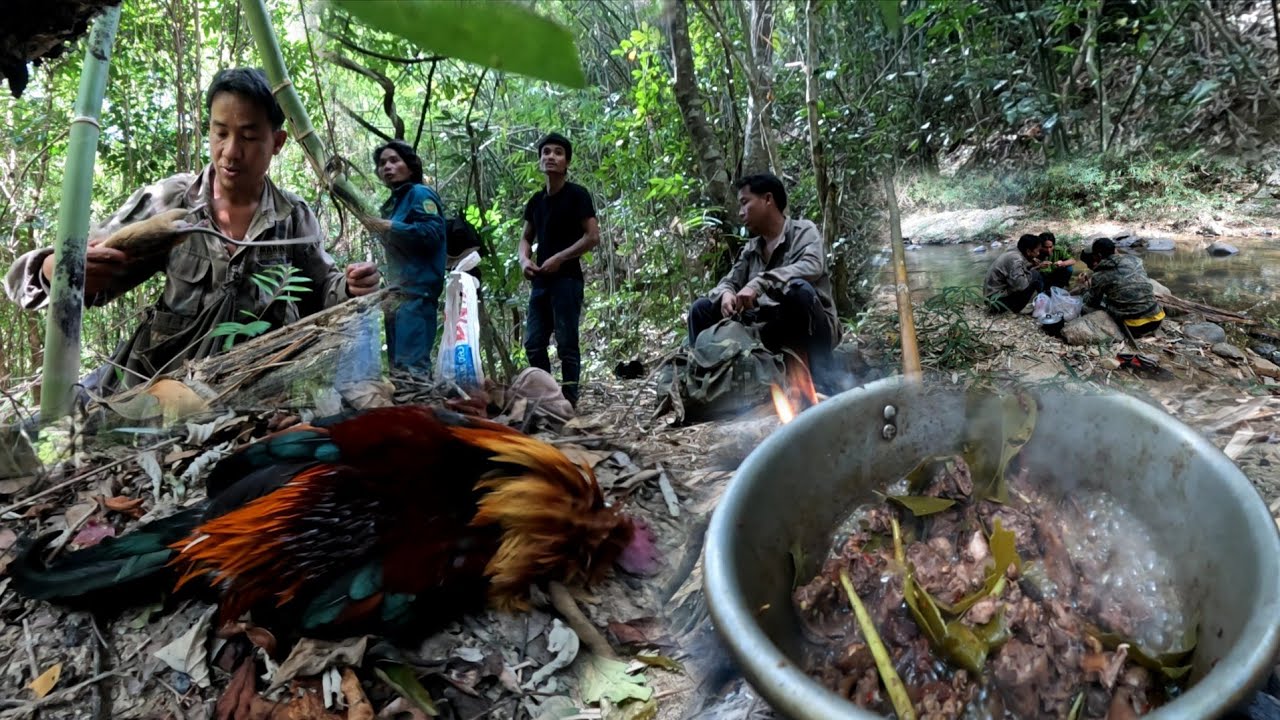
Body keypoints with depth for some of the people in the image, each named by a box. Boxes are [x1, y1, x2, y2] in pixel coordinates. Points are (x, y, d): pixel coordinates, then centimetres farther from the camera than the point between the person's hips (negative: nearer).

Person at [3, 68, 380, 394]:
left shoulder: (294, 218, -3)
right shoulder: (169, 202, -6)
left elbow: (319, 292, 9)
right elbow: (87, 273, -6)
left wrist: (349, 289, -14)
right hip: (158, 381, -1)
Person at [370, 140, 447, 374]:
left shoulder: (420, 194, -1)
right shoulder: (393, 203, 24)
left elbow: (433, 232, -18)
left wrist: (390, 227, -16)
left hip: (417, 292, -10)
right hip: (399, 294, 10)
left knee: (412, 366, -16)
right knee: (398, 365, 10)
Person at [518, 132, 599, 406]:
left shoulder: (577, 194, -5)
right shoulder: (536, 200, 14)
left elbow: (593, 236, -11)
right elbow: (526, 237, 23)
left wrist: (559, 258, -15)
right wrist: (524, 260, 1)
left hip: (567, 279, -7)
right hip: (540, 281, 7)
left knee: (566, 344, -5)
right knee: (533, 343, 7)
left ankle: (569, 401, 1)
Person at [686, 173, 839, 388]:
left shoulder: (803, 230, -5)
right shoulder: (751, 249, 13)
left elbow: (812, 267, -25)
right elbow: (729, 281, 11)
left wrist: (759, 283, -34)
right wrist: (726, 294, -15)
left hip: (809, 330, -5)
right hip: (769, 330, 5)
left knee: (798, 288, -37)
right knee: (702, 308, -1)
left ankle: (822, 382, -28)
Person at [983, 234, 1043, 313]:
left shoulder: (1014, 252, 3)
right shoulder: (1015, 260, -23)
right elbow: (1021, 285, -30)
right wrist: (1033, 267, -12)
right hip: (997, 299, -10)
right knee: (1035, 276, -13)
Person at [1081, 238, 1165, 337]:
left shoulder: (1099, 277, -7)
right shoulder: (1135, 259, 6)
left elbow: (1091, 303, 8)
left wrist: (1088, 288, 28)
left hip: (1135, 328, -6)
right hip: (1157, 319, 6)